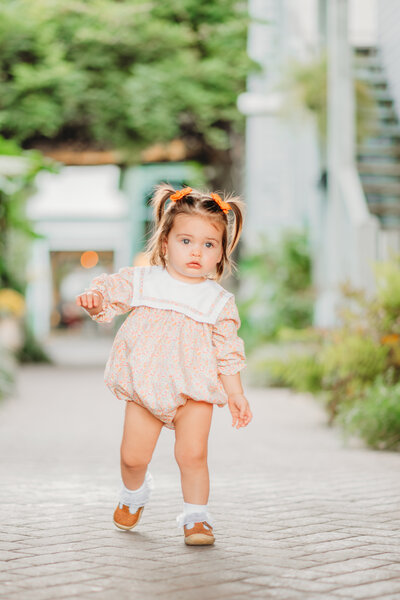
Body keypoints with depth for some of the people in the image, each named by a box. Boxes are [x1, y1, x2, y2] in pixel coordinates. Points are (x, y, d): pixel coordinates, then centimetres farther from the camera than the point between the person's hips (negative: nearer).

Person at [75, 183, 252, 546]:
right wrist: (95, 299, -21)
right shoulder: (143, 281, 2)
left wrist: (235, 395, 3)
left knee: (193, 455, -13)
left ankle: (196, 516, 6)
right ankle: (135, 492, 37)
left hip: (194, 392, -1)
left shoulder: (219, 301, 1)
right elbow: (111, 292, 3)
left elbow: (227, 354, 6)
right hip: (144, 387, 1)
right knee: (133, 456, 4)